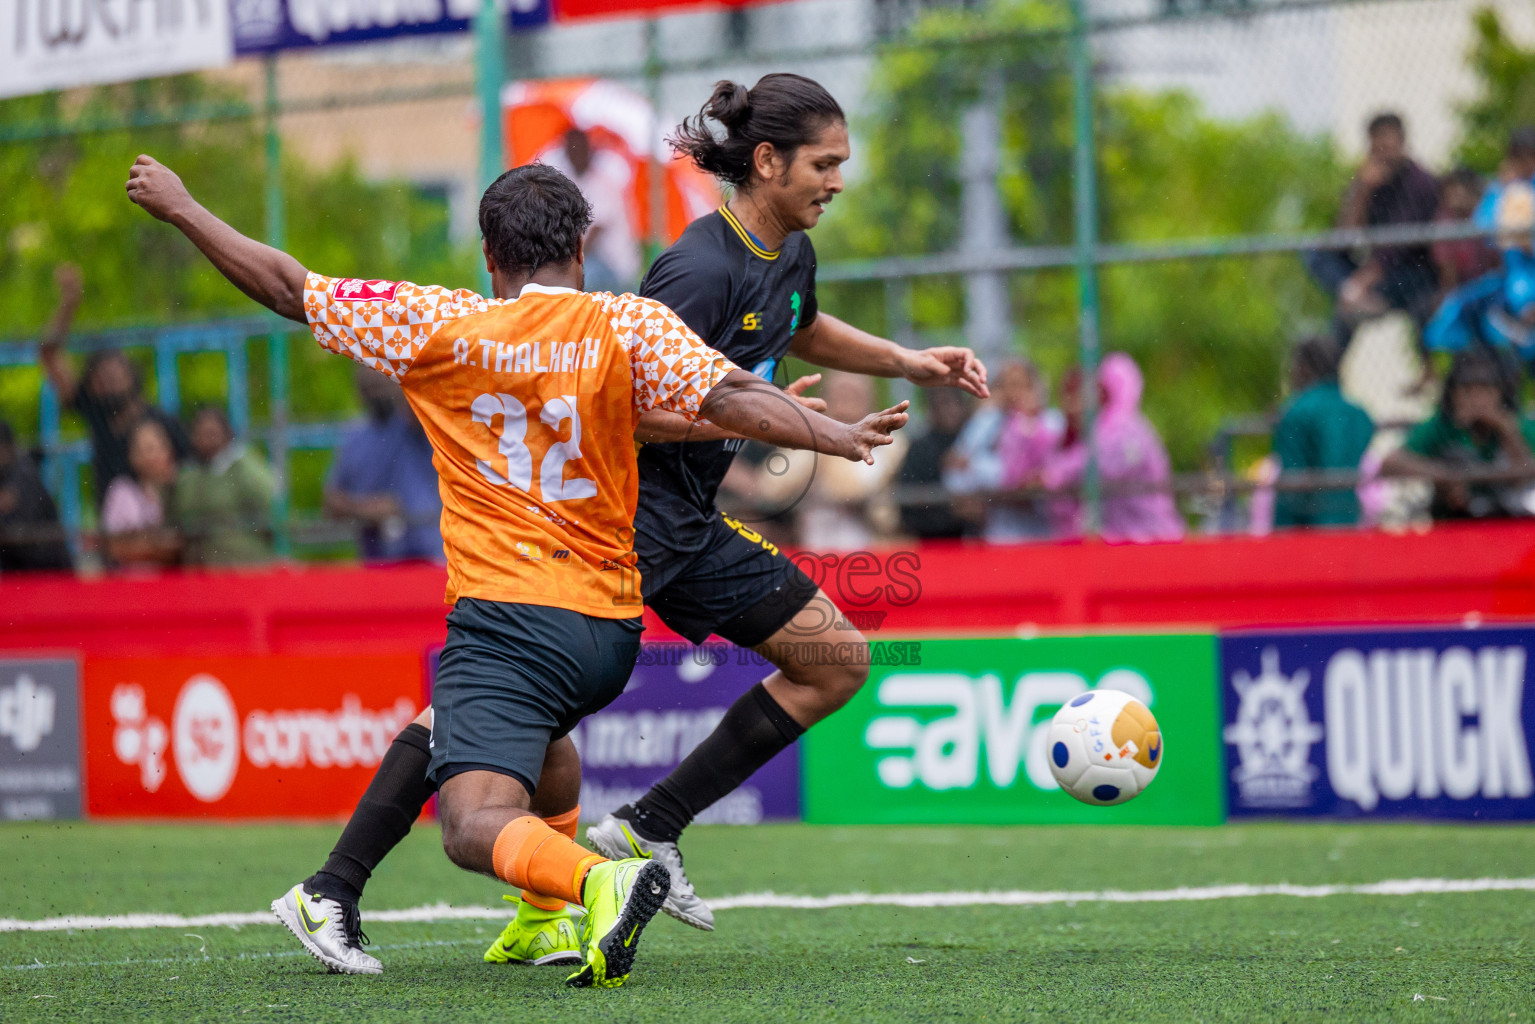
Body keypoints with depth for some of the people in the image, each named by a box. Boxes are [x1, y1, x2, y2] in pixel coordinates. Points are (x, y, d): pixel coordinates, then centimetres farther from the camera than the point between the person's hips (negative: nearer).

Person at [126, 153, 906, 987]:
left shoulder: (434, 325, 1)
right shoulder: (628, 327, 1)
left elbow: (288, 288, 6)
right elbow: (732, 398, -12)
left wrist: (179, 207, 17)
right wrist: (833, 436, -9)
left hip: (505, 619, -5)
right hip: (610, 629, 5)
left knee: (475, 827, -17)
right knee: (542, 725, 37)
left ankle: (600, 881, -44)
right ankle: (550, 918, 37)